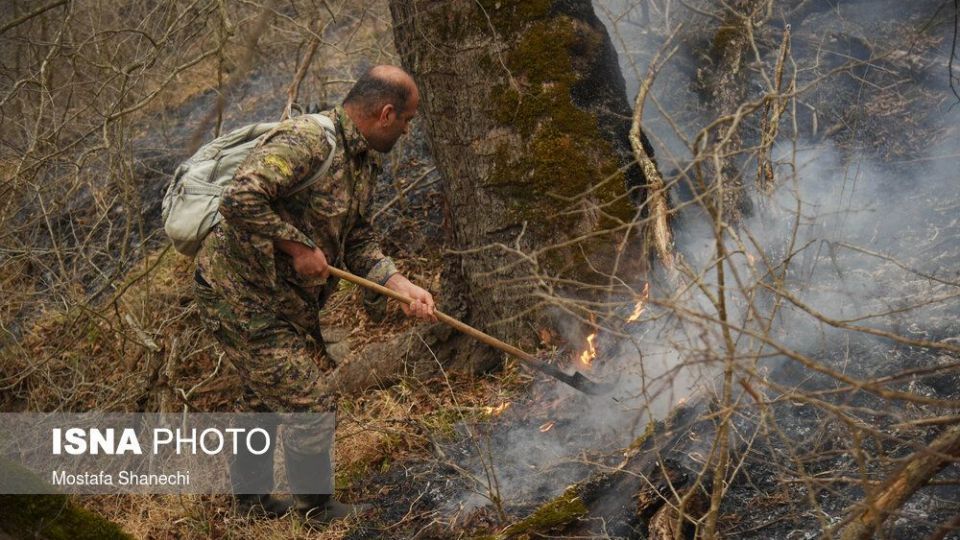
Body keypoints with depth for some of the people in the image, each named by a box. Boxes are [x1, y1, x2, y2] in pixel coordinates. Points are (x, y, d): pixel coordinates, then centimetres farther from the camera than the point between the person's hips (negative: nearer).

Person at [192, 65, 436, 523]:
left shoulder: (363, 160, 7)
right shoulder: (306, 141, -26)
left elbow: (357, 241, 9)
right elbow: (240, 201, -36)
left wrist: (402, 287, -6)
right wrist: (298, 247, -27)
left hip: (285, 297, 11)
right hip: (238, 293, -11)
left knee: (265, 394, 25)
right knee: (307, 400, -5)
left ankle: (251, 497, 44)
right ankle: (318, 511, 14)